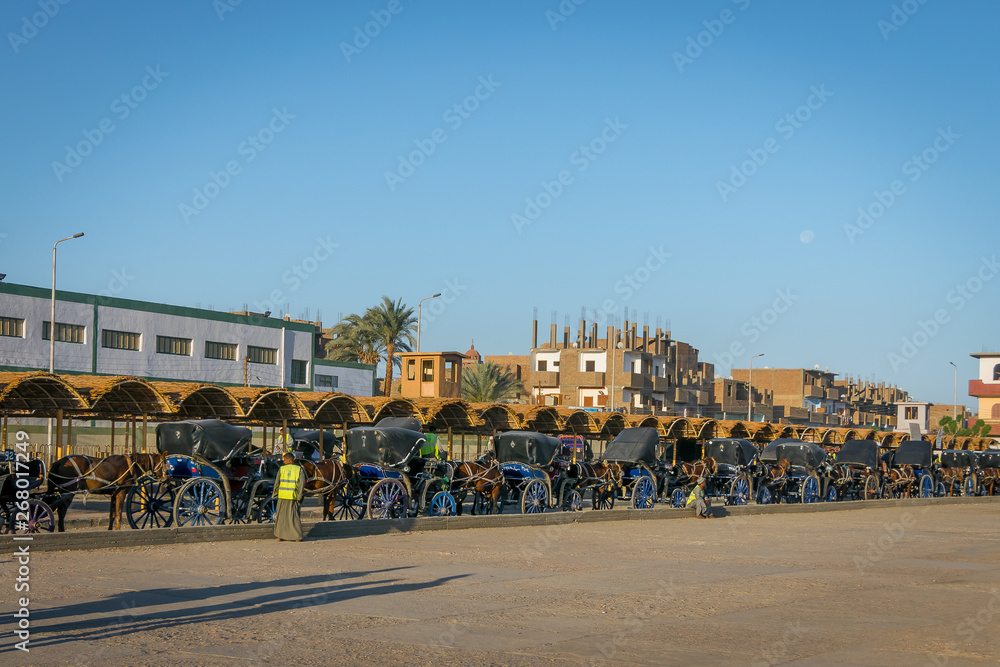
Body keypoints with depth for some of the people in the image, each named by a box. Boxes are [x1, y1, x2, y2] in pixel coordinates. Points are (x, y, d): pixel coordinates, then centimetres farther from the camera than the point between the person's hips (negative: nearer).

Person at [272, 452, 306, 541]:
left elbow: (277, 483, -1)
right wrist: (299, 496, -3)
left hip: (282, 495, 0)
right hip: (293, 496, 0)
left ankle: (278, 536, 16)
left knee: (280, 515, 13)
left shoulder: (281, 469, 0)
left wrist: (274, 494, 12)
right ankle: (297, 537, 1)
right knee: (294, 516, 6)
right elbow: (302, 483, -7)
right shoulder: (299, 469, 0)